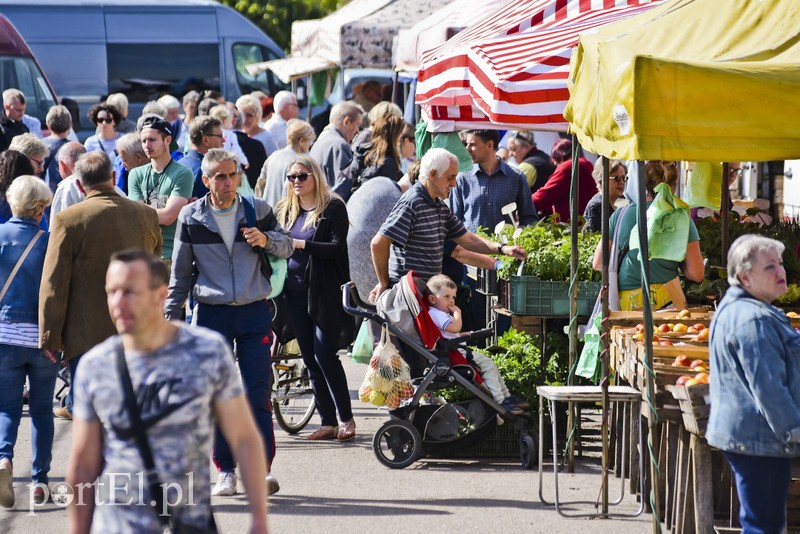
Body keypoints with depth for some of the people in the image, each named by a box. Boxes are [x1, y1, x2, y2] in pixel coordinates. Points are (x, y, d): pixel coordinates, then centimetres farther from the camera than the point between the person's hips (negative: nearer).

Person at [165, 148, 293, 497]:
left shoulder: (258, 211, 2)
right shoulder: (191, 217, 2)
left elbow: (286, 248, 13)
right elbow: (181, 273, 10)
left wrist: (266, 240, -8)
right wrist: (170, 317, 7)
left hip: (254, 312, 0)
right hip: (211, 314, 0)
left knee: (257, 393, -5)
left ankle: (262, 468, -2)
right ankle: (226, 471, 9)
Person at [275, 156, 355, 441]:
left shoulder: (333, 208, -3)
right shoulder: (284, 211, 15)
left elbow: (337, 247, -14)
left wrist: (300, 244, -22)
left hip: (324, 293, -6)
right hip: (295, 292, 6)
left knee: (324, 355, -11)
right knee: (309, 359, 5)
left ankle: (346, 419, 0)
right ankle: (328, 422, 10)